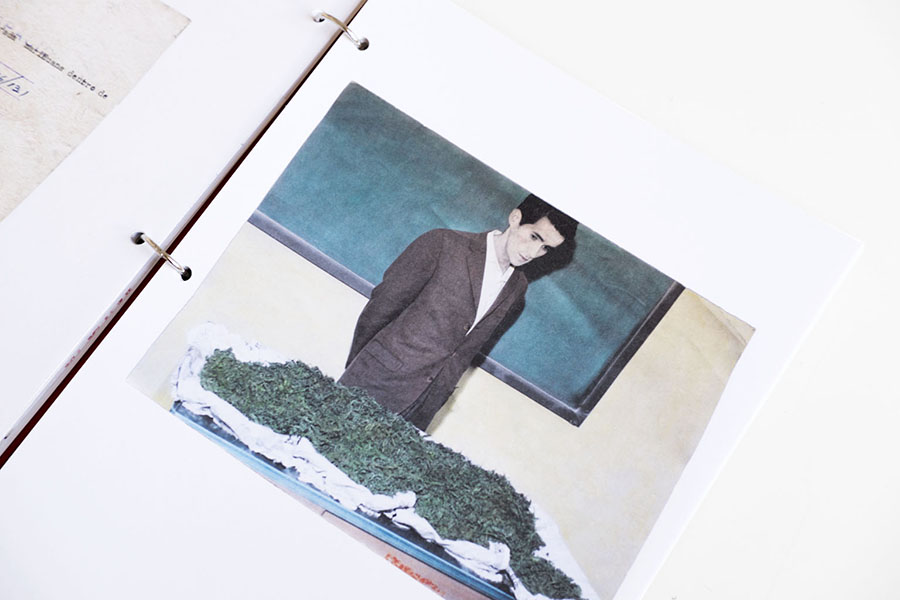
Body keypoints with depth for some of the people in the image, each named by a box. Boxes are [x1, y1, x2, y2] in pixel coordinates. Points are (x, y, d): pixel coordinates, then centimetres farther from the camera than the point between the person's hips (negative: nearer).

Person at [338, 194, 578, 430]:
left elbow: (467, 349, 12)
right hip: (379, 383, -4)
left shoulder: (517, 289, 6)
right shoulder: (443, 244, -11)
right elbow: (381, 306, -5)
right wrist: (354, 367, 1)